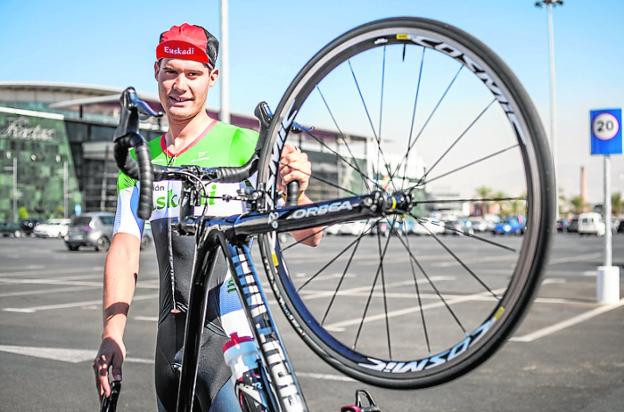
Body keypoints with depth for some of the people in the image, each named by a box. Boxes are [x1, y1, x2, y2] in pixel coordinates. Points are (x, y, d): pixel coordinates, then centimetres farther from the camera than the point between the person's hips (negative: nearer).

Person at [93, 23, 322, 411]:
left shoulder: (242, 145, -7)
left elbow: (308, 234, -13)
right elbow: (125, 249, 0)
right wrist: (113, 334, -12)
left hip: (229, 334, -5)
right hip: (171, 336, 5)